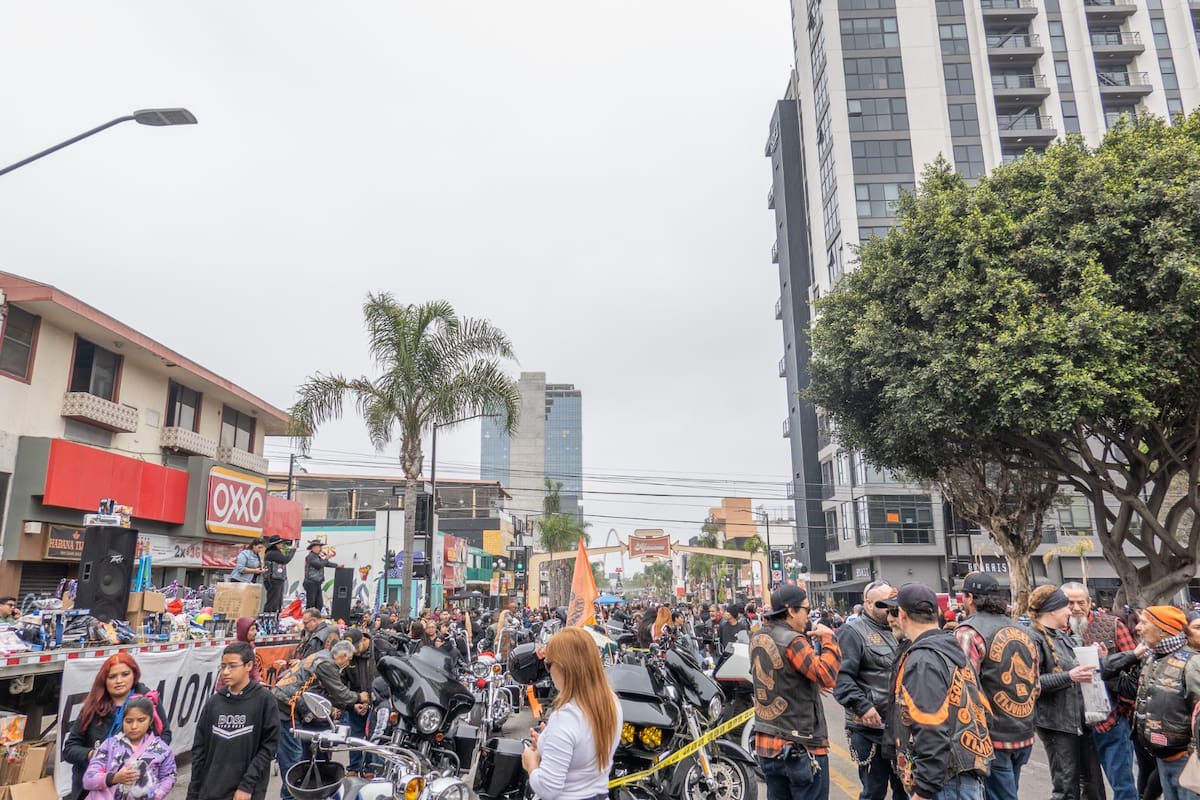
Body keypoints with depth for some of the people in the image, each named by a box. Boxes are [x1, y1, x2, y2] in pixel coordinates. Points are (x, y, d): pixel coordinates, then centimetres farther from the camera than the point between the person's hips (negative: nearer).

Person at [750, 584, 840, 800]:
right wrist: (828, 639, -13)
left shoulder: (757, 640, 6)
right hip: (801, 746, -7)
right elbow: (827, 676, -23)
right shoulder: (792, 642, -19)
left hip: (766, 743, 8)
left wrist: (814, 684, 7)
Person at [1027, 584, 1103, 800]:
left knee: (1094, 782, 16)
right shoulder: (1034, 639, -15)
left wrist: (1090, 663, 6)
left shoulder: (1061, 635, 13)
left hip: (1079, 717, 9)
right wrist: (1069, 677, -26)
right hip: (1056, 722, -9)